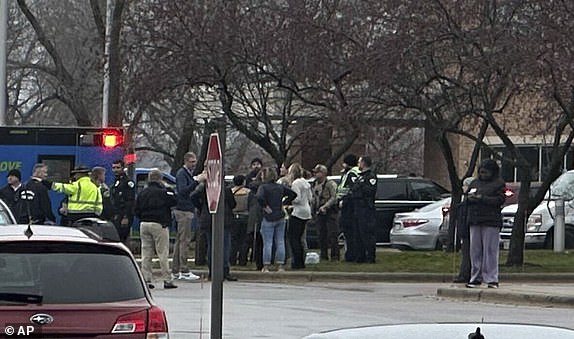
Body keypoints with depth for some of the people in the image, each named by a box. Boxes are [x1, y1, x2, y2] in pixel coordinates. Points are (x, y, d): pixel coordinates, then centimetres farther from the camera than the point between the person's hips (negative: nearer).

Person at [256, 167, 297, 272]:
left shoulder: (263, 187, -10)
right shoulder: (280, 187, 7)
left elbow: (260, 197, -28)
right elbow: (293, 194, 12)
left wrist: (265, 207, -15)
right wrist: (283, 203, 12)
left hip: (268, 218, -5)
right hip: (280, 218, 5)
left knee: (267, 243, -2)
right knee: (280, 243, 7)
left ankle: (266, 266, -2)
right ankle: (280, 266, 7)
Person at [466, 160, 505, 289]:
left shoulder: (499, 183, 2)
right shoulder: (475, 183, 18)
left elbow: (499, 200, -10)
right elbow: (466, 197, 18)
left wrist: (481, 198, -16)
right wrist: (470, 198, -6)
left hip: (491, 221, -5)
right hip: (475, 221, 5)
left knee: (490, 250, -7)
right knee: (475, 250, 5)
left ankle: (492, 279, -5)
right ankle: (475, 278, 9)